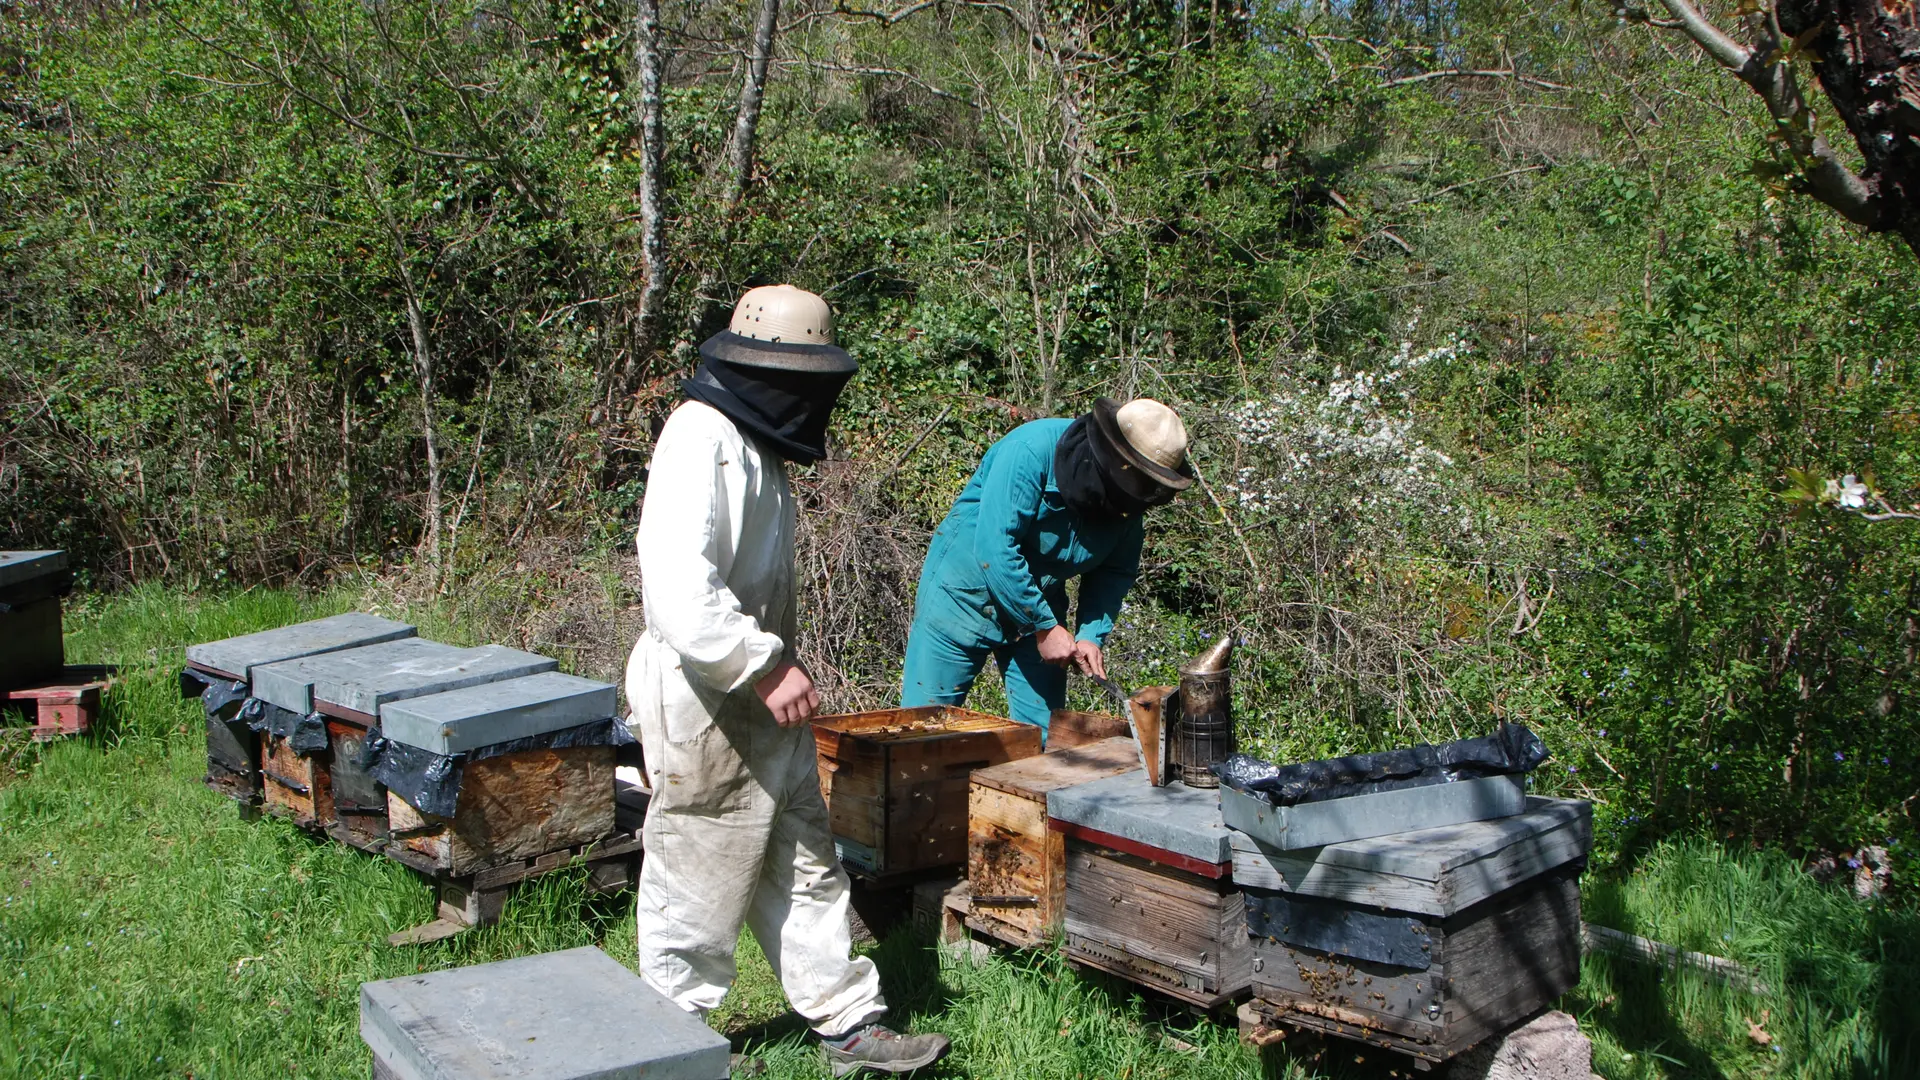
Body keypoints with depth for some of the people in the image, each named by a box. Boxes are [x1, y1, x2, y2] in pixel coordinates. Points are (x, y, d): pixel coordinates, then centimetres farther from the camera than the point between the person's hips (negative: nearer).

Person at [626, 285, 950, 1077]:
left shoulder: (753, 444, 13)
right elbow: (679, 589, -31)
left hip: (761, 698, 10)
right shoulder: (700, 440, -20)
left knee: (805, 868, 15)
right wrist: (768, 666, -27)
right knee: (700, 884, 4)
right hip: (705, 704, -10)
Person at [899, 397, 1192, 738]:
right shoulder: (1031, 452, -27)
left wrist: (1092, 634, -12)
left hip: (1041, 604, 6)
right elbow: (994, 549, -30)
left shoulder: (1128, 502, -7)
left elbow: (1115, 572, 5)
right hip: (964, 596, -5)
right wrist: (1046, 627, -25)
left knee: (1043, 732, 3)